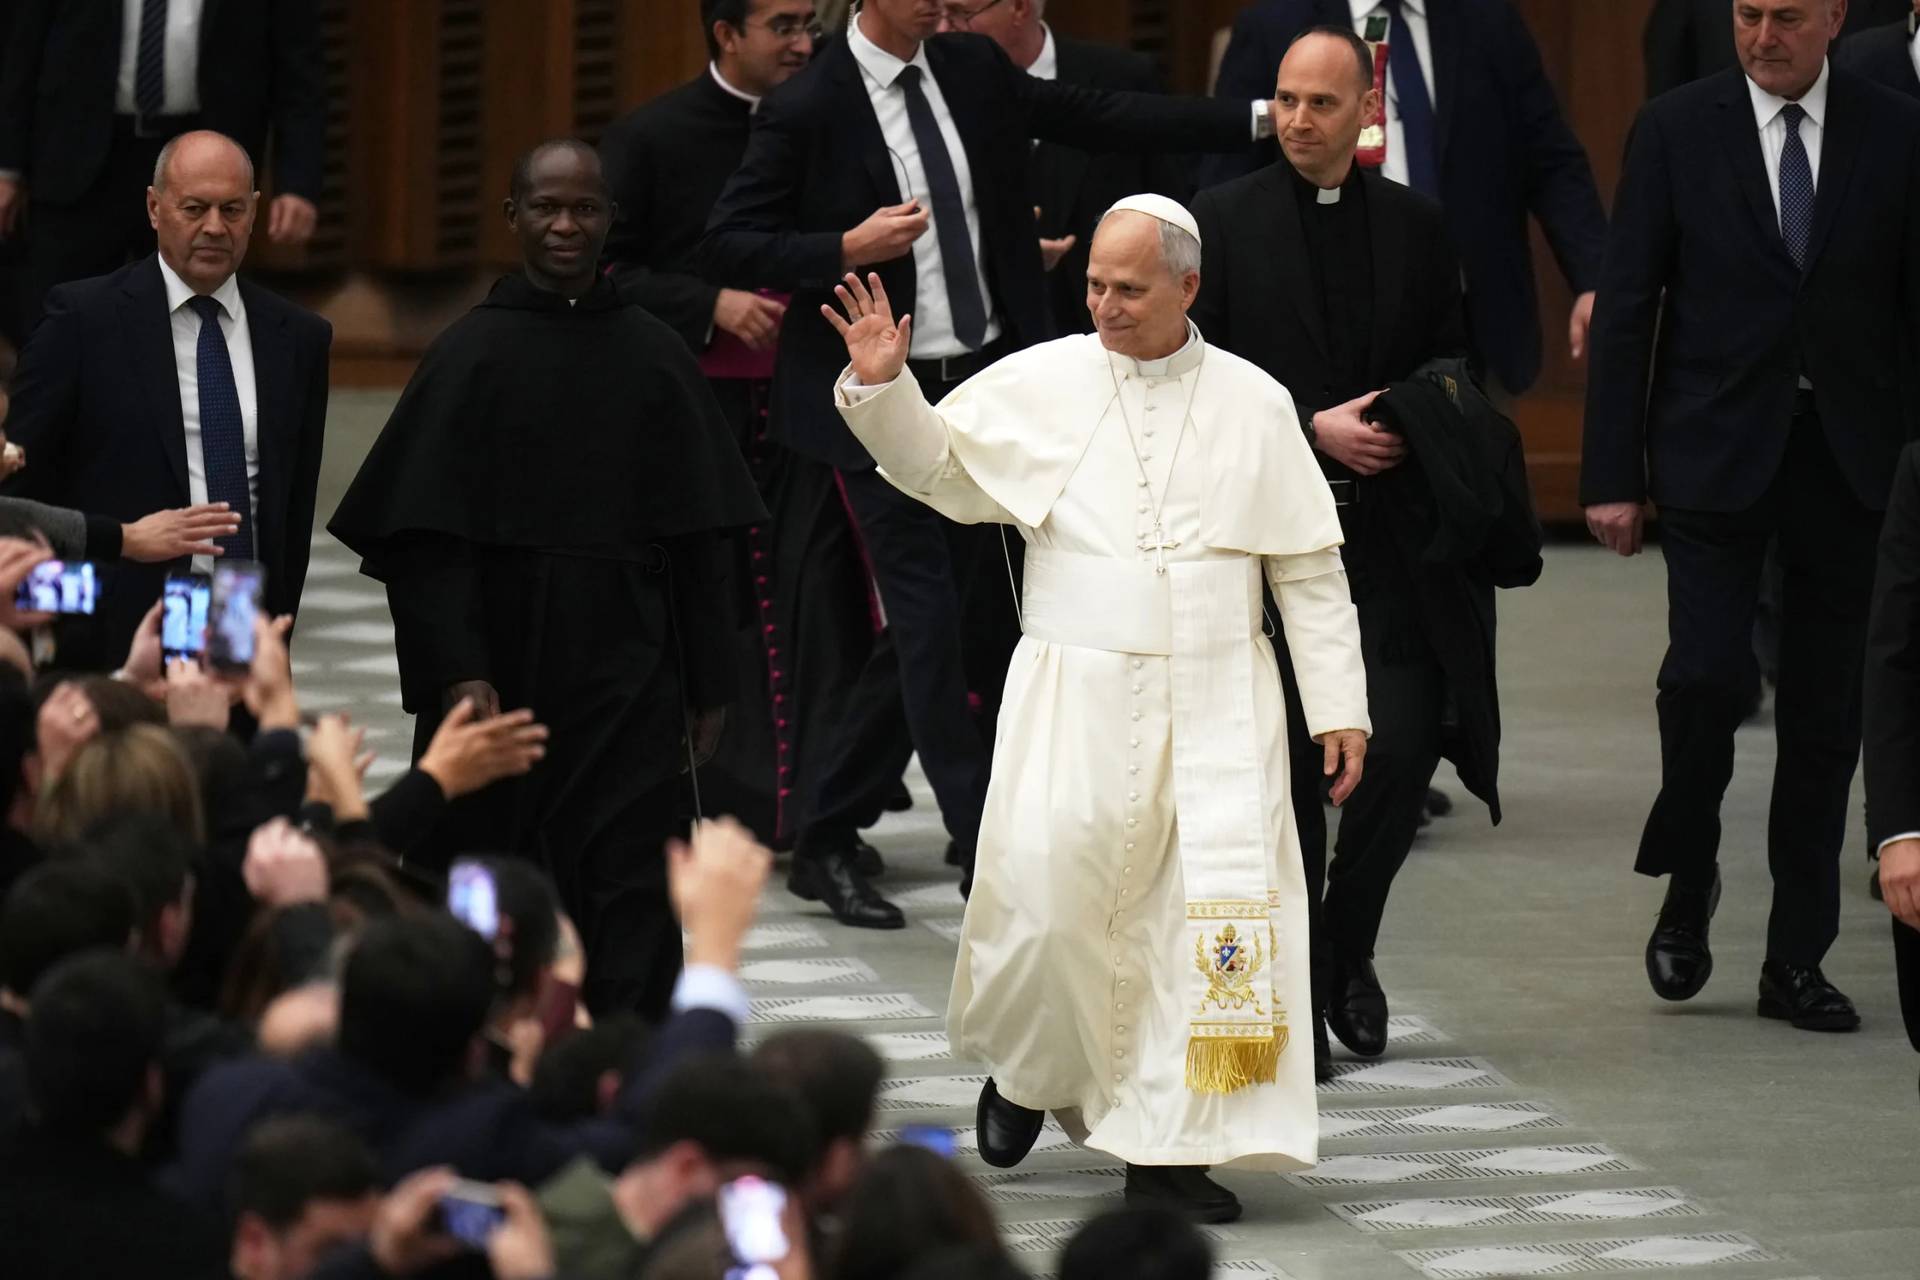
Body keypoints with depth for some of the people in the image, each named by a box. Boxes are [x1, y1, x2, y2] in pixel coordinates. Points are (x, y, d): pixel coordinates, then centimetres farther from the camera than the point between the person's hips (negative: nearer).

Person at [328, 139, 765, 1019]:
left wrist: (707, 685, 9)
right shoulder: (472, 355, -1)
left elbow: (694, 540, 10)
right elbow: (427, 542, -5)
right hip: (503, 673, -1)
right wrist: (457, 676, -15)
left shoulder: (655, 359, 6)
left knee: (631, 894, -4)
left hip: (627, 680, 1)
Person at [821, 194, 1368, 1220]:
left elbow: (1309, 569, 8)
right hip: (1074, 699, -1)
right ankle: (1025, 1067, 19)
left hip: (1215, 706, 1)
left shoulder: (1253, 405, 5)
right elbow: (937, 467, 8)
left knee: (1206, 912, -5)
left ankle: (1168, 1149, 3)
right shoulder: (1040, 384, 3)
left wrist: (1337, 706, 4)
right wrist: (882, 386, -9)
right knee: (1042, 896, -11)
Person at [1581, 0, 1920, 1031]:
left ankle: (1797, 960, 12)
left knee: (1825, 715, 4)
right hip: (1716, 451, -1)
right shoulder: (1677, 130, 0)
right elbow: (1627, 308, 0)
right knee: (1708, 673, -15)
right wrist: (1613, 474, -5)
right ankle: (1687, 886, 11)